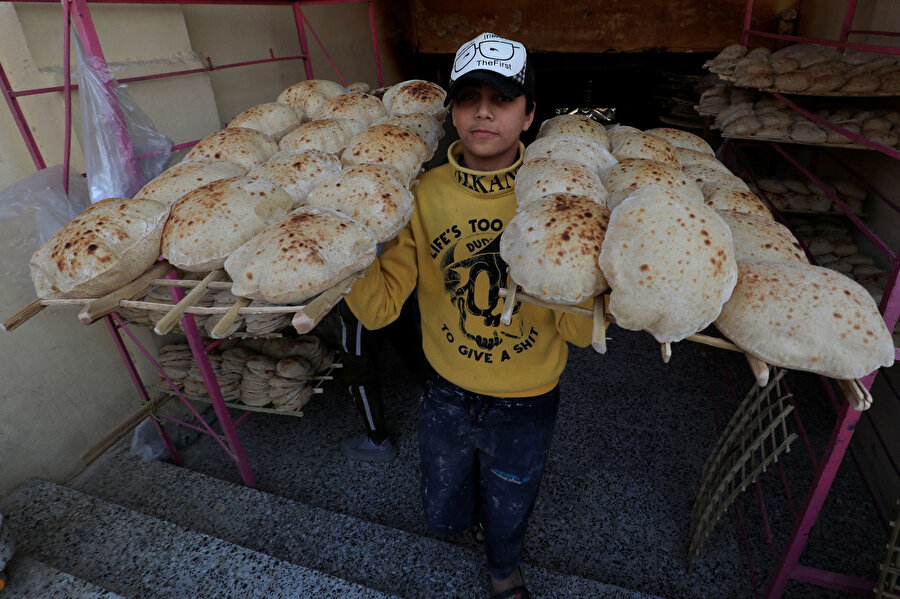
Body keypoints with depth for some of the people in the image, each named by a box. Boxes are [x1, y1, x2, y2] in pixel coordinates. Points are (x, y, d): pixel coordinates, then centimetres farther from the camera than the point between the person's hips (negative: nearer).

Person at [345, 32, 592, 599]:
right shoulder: (423, 195, -13)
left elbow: (582, 331, -19)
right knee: (444, 517, 26)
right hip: (447, 396, 2)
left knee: (506, 517, 26)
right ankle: (471, 492, 64)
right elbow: (380, 306, -15)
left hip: (525, 406, -1)